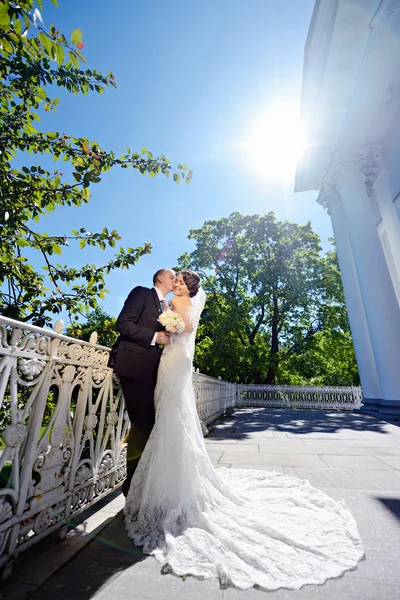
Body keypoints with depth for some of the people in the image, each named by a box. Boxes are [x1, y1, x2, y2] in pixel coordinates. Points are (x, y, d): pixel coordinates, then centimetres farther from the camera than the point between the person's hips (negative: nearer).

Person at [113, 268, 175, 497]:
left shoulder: (167, 306, 21)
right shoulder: (141, 293, -1)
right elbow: (123, 324, -11)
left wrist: (168, 336, 4)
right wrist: (154, 336, -15)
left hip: (153, 369, 8)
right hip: (135, 366, -7)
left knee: (151, 422, 8)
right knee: (142, 422, -5)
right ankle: (132, 482, 13)